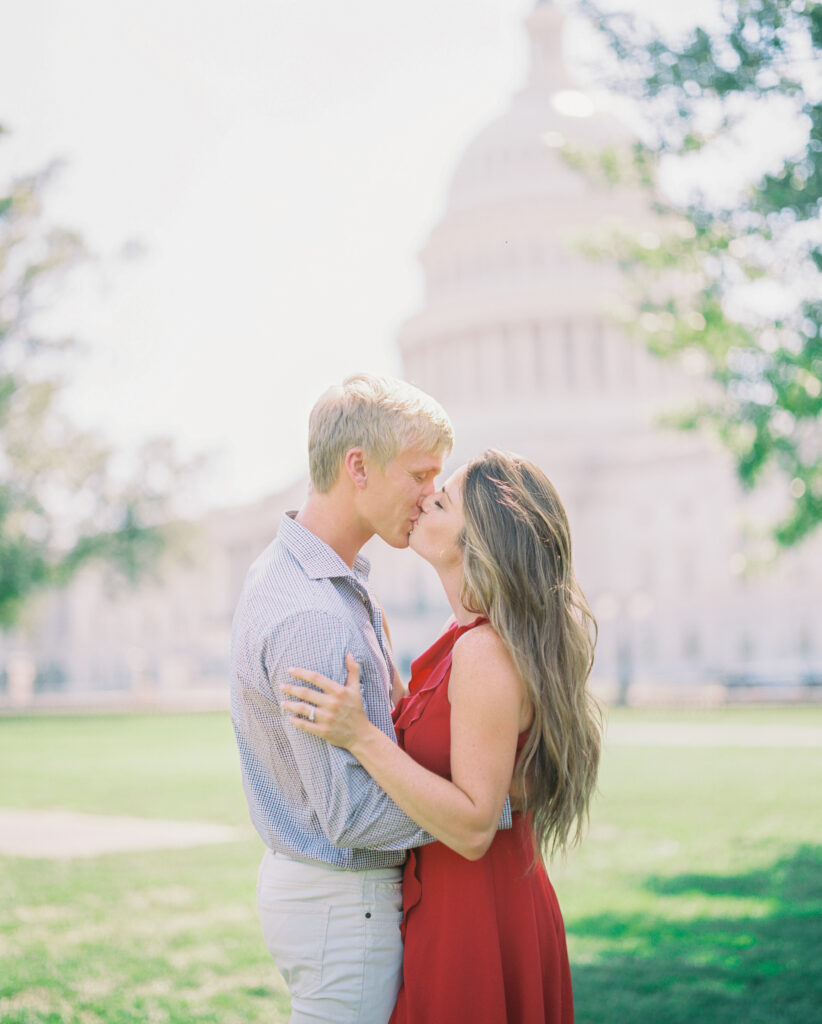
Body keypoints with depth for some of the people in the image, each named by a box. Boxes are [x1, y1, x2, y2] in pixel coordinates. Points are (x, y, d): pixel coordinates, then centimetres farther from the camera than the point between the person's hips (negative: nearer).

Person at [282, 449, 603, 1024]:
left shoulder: (488, 652, -24)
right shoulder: (468, 639, 7)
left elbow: (473, 829, -26)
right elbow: (419, 741, 15)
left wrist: (361, 736, -30)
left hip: (472, 926, -10)